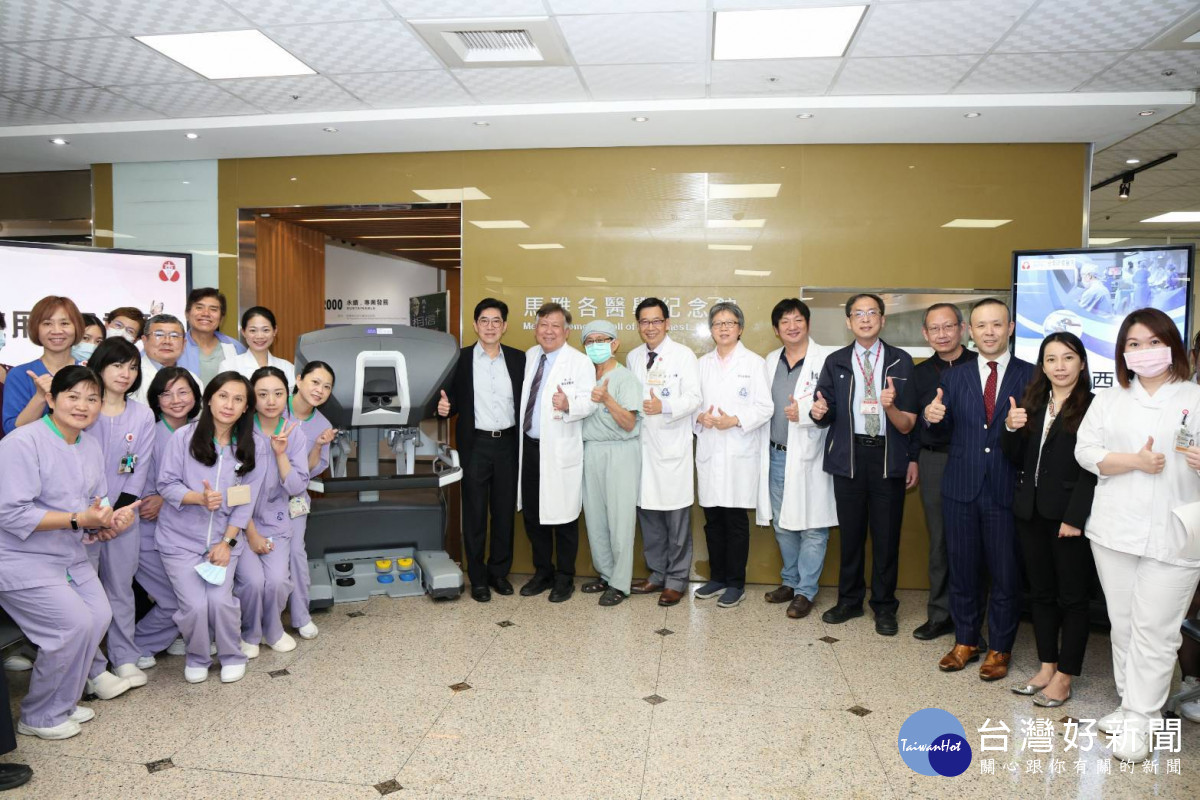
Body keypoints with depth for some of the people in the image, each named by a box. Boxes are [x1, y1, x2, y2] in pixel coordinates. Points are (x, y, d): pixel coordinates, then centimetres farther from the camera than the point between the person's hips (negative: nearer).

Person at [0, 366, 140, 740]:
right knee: (74, 624, -13)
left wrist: (109, 521, -11)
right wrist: (78, 519, -27)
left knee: (99, 617, -3)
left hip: (70, 556, 7)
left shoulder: (91, 446, 6)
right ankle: (39, 717, 10)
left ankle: (63, 702, 19)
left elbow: (96, 505, 11)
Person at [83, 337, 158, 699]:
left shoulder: (142, 415, 4)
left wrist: (118, 512, -7)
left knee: (121, 587, 10)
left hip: (124, 513, 2)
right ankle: (94, 670, 9)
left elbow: (139, 469, 3)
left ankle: (125, 659, 21)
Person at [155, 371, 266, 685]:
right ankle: (197, 659, 20)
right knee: (195, 605, -12)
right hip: (181, 537, -1)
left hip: (223, 538, 1)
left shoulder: (254, 447, -4)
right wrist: (200, 498, -26)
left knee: (220, 600, -15)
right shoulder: (184, 436, -9)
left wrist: (227, 542, -7)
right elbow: (166, 484, -7)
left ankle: (232, 657, 14)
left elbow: (246, 501, -2)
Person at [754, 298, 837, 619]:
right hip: (776, 456, 6)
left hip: (810, 458, -6)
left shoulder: (827, 358, -8)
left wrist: (805, 412, -24)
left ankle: (805, 590, 13)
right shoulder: (771, 360, 12)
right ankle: (790, 580, 30)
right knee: (782, 525, 15)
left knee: (812, 529, 0)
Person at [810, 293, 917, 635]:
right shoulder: (835, 362, 4)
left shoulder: (901, 361, -1)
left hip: (887, 457, -1)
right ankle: (849, 600, 26)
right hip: (849, 455, 1)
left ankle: (884, 606, 22)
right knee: (851, 532, 11)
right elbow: (826, 418, 4)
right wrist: (819, 413, -19)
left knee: (887, 536, 6)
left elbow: (907, 426, -4)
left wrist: (890, 407, -25)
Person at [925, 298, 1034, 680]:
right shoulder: (953, 376, 7)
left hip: (1007, 491, -2)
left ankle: (1000, 649, 27)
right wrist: (931, 417, -18)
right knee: (962, 569, 13)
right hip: (961, 489, 3)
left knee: (1005, 574, 9)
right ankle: (965, 642, 31)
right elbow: (942, 430, 4)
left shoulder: (1031, 376, -2)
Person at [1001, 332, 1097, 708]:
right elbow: (1017, 459, 9)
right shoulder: (1031, 404, 9)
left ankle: (1064, 677, 17)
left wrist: (1075, 517, -17)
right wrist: (1012, 428, -9)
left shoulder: (1093, 407, -8)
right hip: (1032, 511, 6)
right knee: (1041, 593, 13)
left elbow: (1093, 467, -12)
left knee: (1072, 596, 6)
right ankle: (1046, 667, 25)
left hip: (1070, 515, -6)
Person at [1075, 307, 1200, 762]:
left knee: (1155, 630, -1)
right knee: (1123, 623, 11)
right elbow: (1086, 451, 3)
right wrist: (1135, 461, -12)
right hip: (1114, 530, 3)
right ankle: (1132, 706, 25)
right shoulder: (1109, 399, 12)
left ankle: (1138, 720, 9)